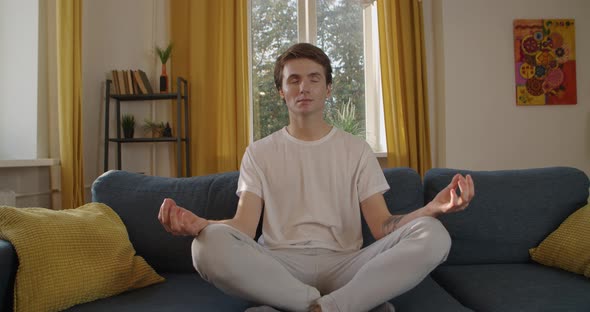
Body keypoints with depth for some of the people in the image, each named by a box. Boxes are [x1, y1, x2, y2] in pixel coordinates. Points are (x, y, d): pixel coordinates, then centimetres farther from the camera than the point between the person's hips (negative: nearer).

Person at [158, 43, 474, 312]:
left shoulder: (357, 149, 11)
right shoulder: (258, 152, 10)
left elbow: (382, 226, 2)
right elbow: (244, 226, -2)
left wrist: (432, 208, -19)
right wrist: (200, 224, -25)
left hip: (344, 264, 0)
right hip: (279, 267, 1)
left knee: (432, 235, -23)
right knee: (211, 245, -31)